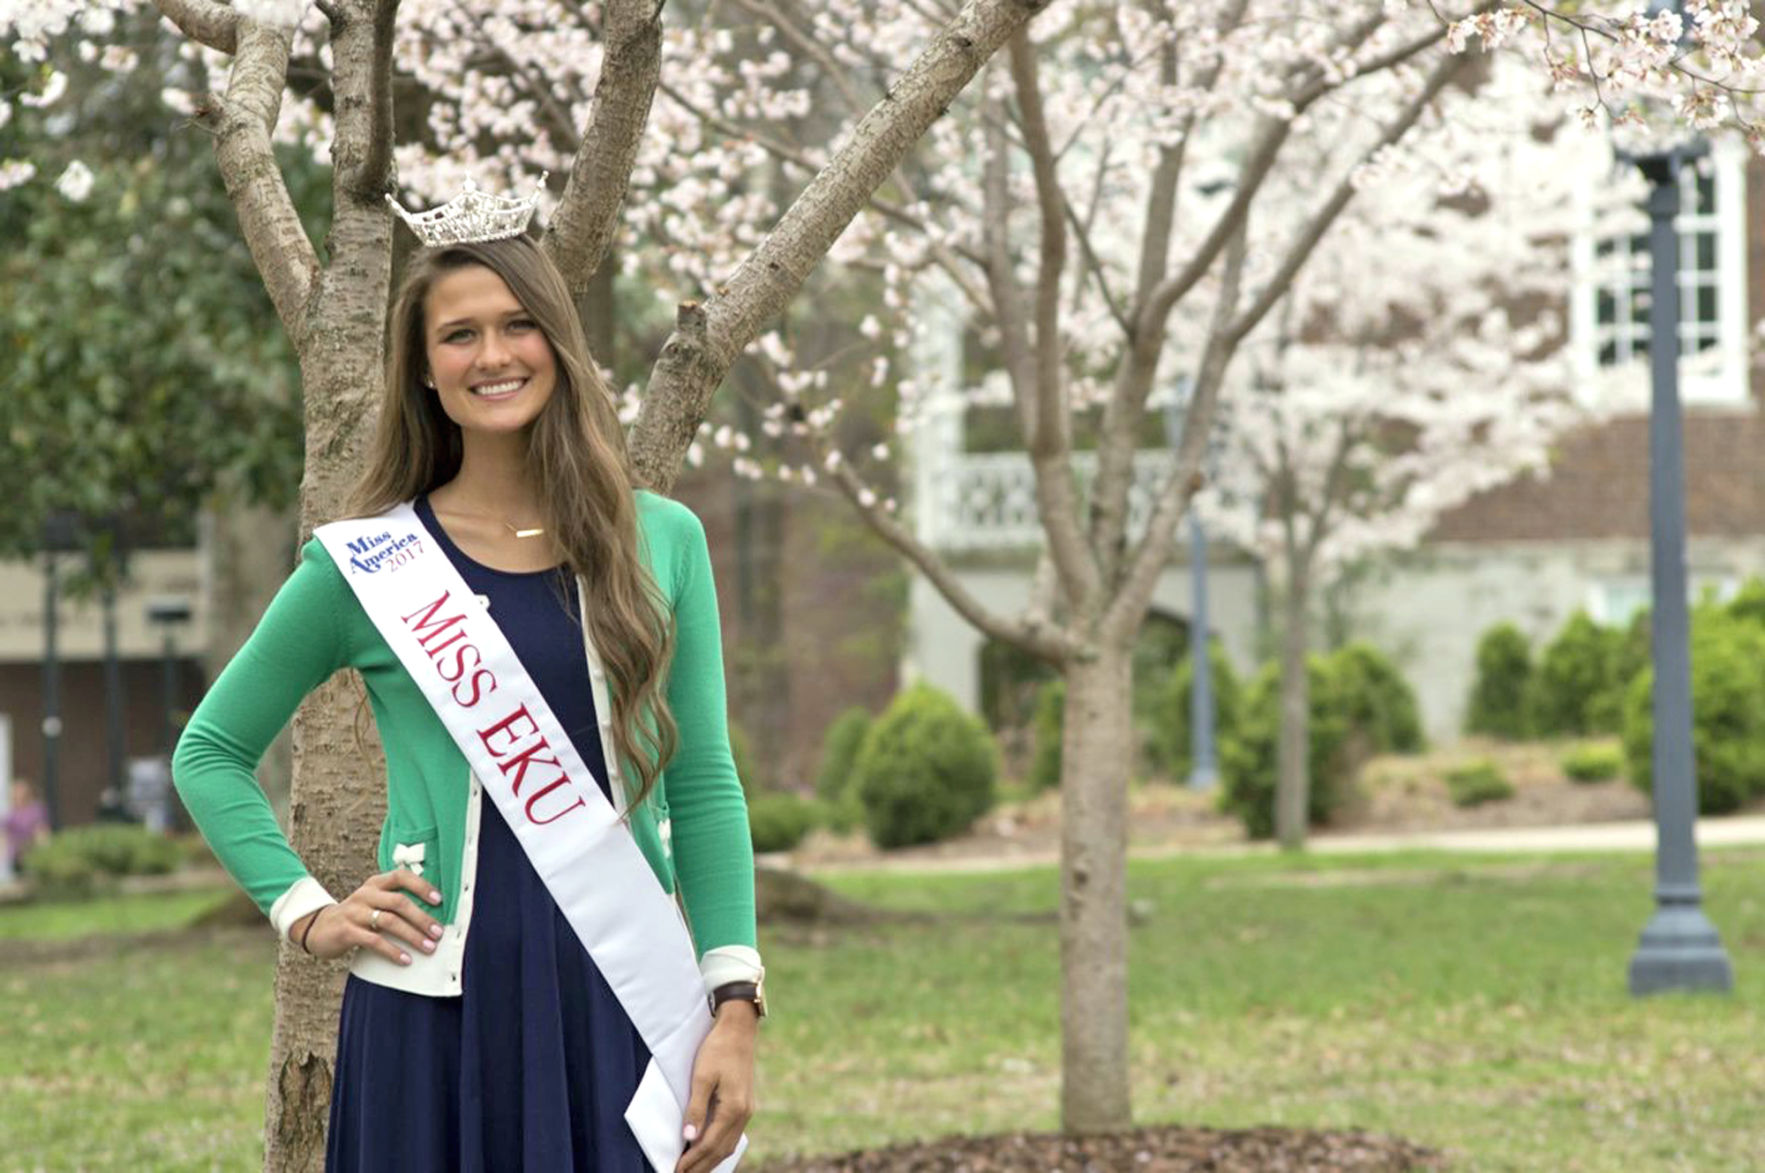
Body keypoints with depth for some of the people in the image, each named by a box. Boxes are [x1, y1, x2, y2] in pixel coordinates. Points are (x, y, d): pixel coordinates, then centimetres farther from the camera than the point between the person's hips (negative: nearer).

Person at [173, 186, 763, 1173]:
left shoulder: (662, 544, 7)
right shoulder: (368, 564, 2)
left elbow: (705, 788, 7)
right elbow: (211, 754, 13)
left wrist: (735, 1005, -1)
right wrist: (306, 911, 1)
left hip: (619, 1007, 1)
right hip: (437, 1008, -1)